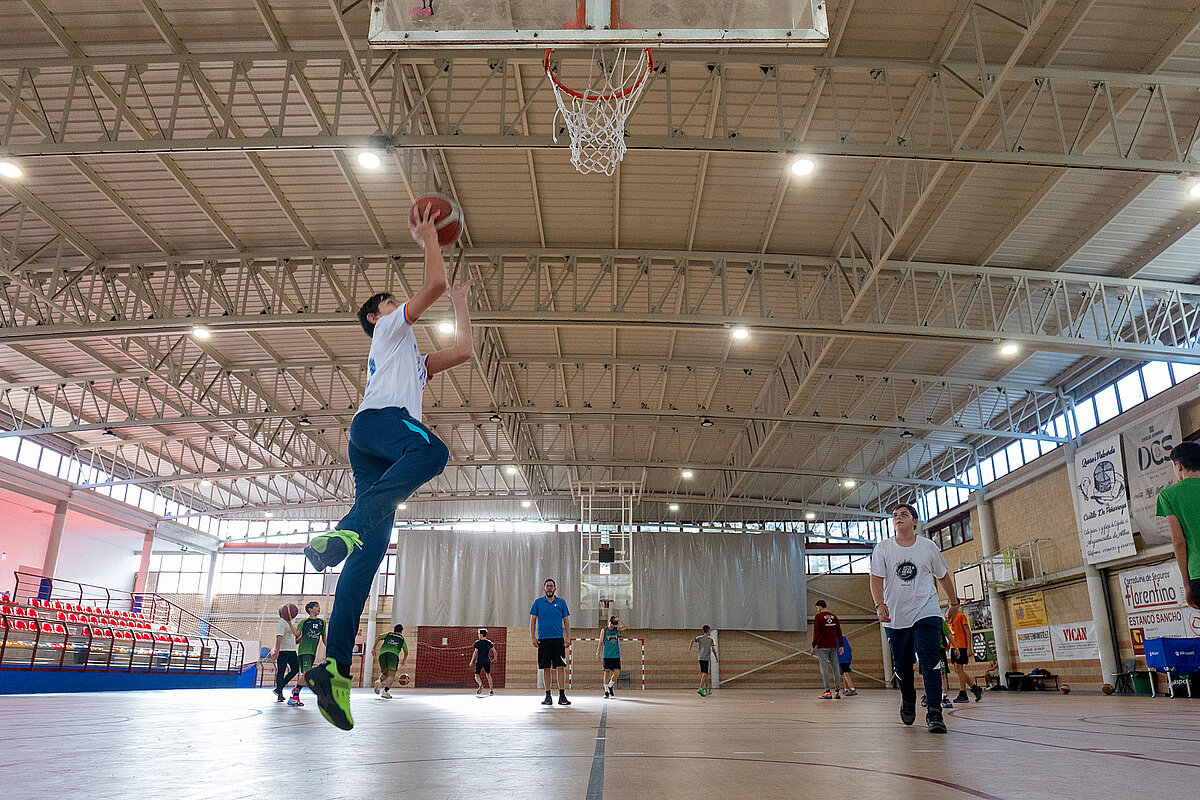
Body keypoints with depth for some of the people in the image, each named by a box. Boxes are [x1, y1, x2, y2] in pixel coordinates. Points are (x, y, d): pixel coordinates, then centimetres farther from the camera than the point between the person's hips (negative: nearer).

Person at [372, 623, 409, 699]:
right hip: (393, 654, -2)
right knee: (391, 676, -6)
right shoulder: (402, 639, 30)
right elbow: (406, 653, 39)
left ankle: (380, 680, -14)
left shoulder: (388, 634, 31)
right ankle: (386, 691, -31)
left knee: (384, 673, 19)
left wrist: (374, 648, 9)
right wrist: (404, 660, 56)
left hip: (382, 653, 2)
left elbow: (379, 637, 10)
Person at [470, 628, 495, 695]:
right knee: (488, 675, 16)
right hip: (487, 661, 3)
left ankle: (480, 684, -24)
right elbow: (494, 650, 2)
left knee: (477, 675, 6)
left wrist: (472, 661, -3)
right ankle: (491, 690, 12)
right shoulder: (489, 642, 3)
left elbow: (475, 652, -10)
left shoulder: (477, 642, -8)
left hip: (479, 661, -3)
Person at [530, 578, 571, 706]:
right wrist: (533, 637, -2)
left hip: (558, 639, 0)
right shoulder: (538, 602, 7)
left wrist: (568, 638, 0)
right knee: (546, 668, 2)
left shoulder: (561, 602, 8)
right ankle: (548, 696, 10)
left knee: (561, 667, -6)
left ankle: (562, 695, -2)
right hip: (543, 639, 0)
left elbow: (566, 621, 10)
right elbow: (533, 621, 8)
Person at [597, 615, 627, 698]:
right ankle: (606, 691, 7)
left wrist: (619, 620, -17)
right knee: (607, 672, -3)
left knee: (617, 673, -3)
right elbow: (600, 642, 5)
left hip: (616, 655, 2)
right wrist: (598, 652, -1)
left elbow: (624, 627, -6)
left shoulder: (617, 630, 9)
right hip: (607, 655, -2)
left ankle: (610, 687, 20)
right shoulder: (604, 630, 3)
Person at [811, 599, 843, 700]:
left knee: (824, 669, -6)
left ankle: (828, 692, -11)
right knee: (835, 668, 5)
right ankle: (837, 691, 2)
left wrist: (813, 646, -5)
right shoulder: (834, 616, 12)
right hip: (833, 646, 5)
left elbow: (816, 632, -9)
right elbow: (839, 632, 12)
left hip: (822, 647, -5)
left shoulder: (818, 617, -5)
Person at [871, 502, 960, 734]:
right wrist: (880, 604, -21)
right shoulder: (882, 548, 0)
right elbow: (876, 578, -6)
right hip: (895, 617, 1)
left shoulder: (929, 547, 1)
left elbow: (943, 576, 15)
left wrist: (954, 602, 22)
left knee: (930, 661, -15)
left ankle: (934, 713, -13)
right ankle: (908, 699, 36)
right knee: (901, 665, 9)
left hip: (927, 613, -1)